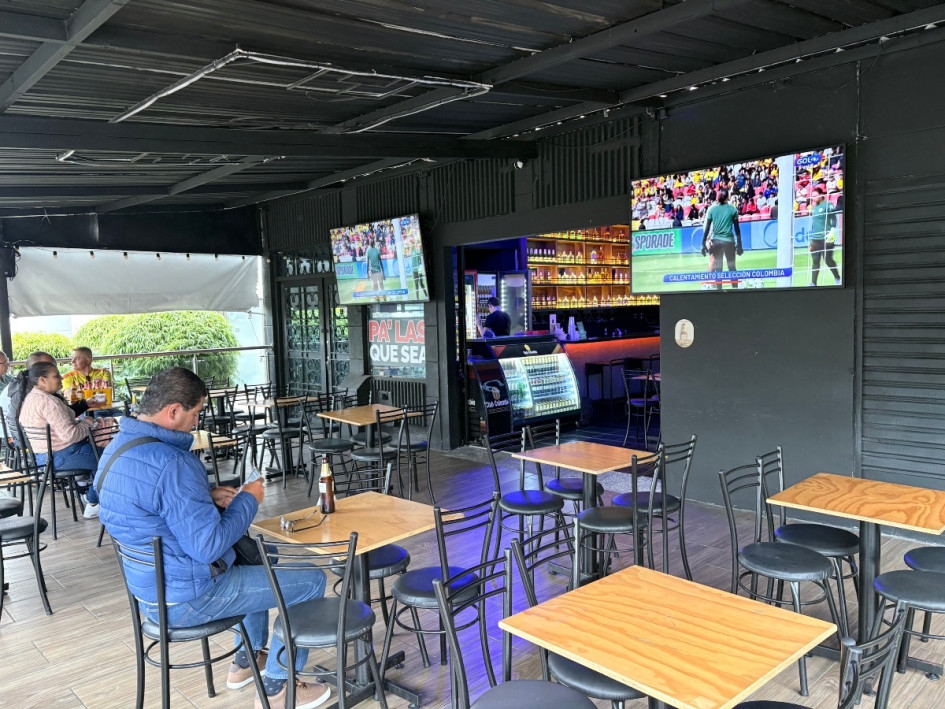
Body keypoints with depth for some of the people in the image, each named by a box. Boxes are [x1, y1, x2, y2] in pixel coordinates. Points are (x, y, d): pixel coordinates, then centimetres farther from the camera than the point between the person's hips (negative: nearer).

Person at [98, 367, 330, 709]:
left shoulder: (118, 446, 1)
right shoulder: (171, 463, -31)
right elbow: (209, 546, -29)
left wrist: (207, 496, 4)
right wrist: (248, 500, -14)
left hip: (149, 587, 10)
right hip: (186, 599, -10)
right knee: (311, 581, 0)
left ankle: (246, 661, 39)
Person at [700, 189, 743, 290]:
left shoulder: (711, 209, 2)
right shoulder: (733, 209, 1)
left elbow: (706, 228, -1)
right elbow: (737, 229, 2)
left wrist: (703, 244, 3)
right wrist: (739, 245, 8)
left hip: (715, 241, 1)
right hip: (729, 241, -1)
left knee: (717, 268, 5)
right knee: (732, 267, 8)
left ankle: (719, 289, 6)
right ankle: (735, 288, 10)